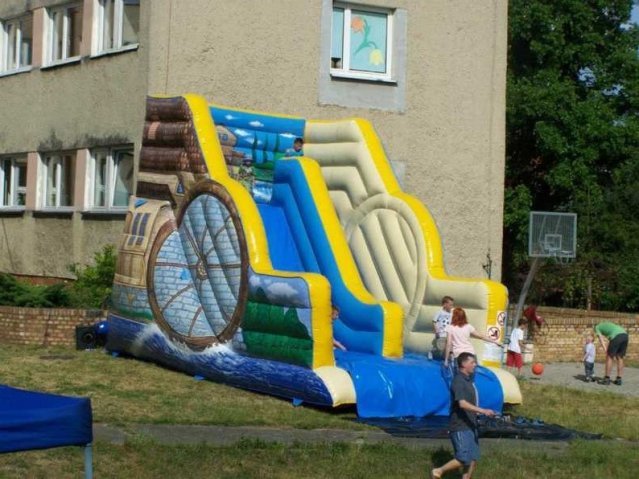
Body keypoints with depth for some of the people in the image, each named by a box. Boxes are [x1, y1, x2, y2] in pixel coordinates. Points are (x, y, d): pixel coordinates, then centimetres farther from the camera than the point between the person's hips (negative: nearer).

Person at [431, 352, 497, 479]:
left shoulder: (468, 380, 14)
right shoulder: (459, 382, -17)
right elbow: (462, 403, -30)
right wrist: (483, 411, -36)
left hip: (470, 425, 10)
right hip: (460, 427, -10)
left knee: (473, 459, 8)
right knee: (464, 459, -10)